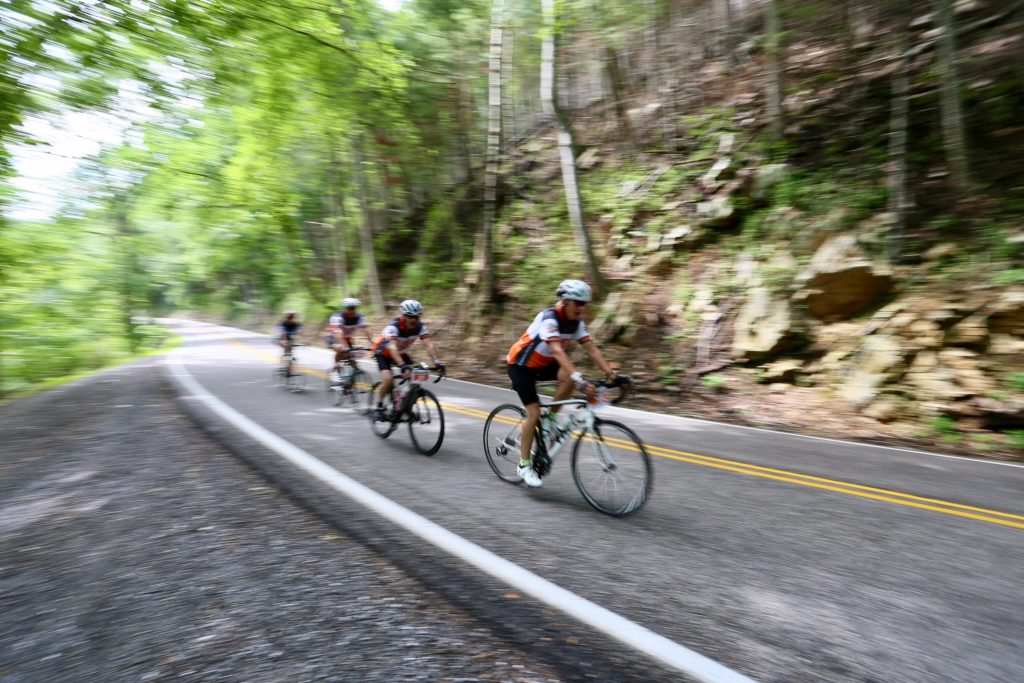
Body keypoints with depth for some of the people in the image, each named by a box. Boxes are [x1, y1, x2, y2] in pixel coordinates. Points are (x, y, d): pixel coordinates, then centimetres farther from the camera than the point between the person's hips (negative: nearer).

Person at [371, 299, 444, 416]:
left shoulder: (420, 327, -21)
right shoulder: (393, 326, -35)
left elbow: (429, 344, -30)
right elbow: (392, 348, -47)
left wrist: (436, 361, -46)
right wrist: (402, 365, -62)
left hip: (401, 353, 5)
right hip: (383, 353, -5)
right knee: (388, 379, -26)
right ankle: (379, 406, -1)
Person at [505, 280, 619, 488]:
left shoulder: (576, 322, -7)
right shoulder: (549, 318, -30)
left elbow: (592, 349, -11)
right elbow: (558, 351, -43)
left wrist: (611, 374, -23)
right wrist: (580, 380, -54)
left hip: (542, 364, 7)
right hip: (521, 365, -6)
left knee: (569, 378, -22)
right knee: (534, 412, -13)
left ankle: (550, 419, -1)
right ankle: (524, 464, 3)